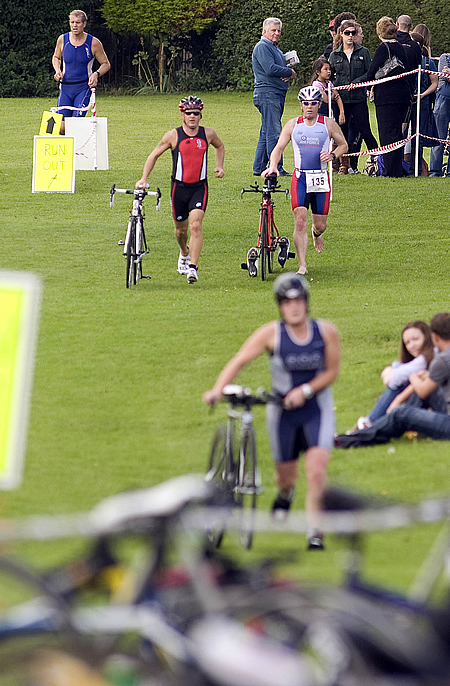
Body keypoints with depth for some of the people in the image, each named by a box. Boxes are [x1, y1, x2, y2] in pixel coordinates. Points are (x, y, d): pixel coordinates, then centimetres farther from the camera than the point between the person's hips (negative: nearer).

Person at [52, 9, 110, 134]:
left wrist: (96, 74, -13)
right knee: (61, 127, -5)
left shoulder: (93, 43, -5)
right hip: (65, 87, 3)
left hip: (84, 87, -3)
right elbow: (56, 57, 21)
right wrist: (58, 71, 1)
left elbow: (106, 64, 7)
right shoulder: (63, 40, 2)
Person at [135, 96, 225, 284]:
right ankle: (184, 253, 47)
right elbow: (154, 155, 4)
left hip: (199, 187, -1)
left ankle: (193, 267, -19)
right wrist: (144, 178, -4)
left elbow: (219, 146, 23)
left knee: (195, 225, -18)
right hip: (179, 187, 1)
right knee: (181, 228, 14)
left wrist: (219, 166, 8)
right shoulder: (173, 136, -6)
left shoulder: (208, 134, 0)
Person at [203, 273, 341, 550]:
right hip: (282, 410, 0)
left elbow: (332, 371, -3)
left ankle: (314, 531, -9)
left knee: (317, 470, -18)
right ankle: (286, 494, 51)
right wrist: (218, 389, -29)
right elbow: (239, 361, -15)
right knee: (286, 474, 12)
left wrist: (305, 391, -17)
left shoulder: (326, 332, -9)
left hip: (317, 406, 0)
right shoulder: (271, 334, -14)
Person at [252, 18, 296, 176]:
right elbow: (270, 69, -21)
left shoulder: (275, 48, 22)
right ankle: (276, 168, -14)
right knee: (273, 133, -12)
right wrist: (290, 72, -8)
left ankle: (259, 168, 16)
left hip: (278, 94, 10)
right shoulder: (262, 47, -9)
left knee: (266, 133, 12)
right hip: (267, 93, -10)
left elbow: (280, 68, 22)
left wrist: (288, 74, -2)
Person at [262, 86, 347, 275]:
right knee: (300, 221, -14)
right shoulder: (293, 125, 2)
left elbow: (343, 145, 11)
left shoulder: (328, 124, 2)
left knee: (320, 224, 6)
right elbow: (279, 148, -1)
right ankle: (302, 266, -12)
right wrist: (272, 166, -19)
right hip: (300, 177, -1)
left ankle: (317, 234, 46)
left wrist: (332, 155, -10)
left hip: (320, 179, 1)